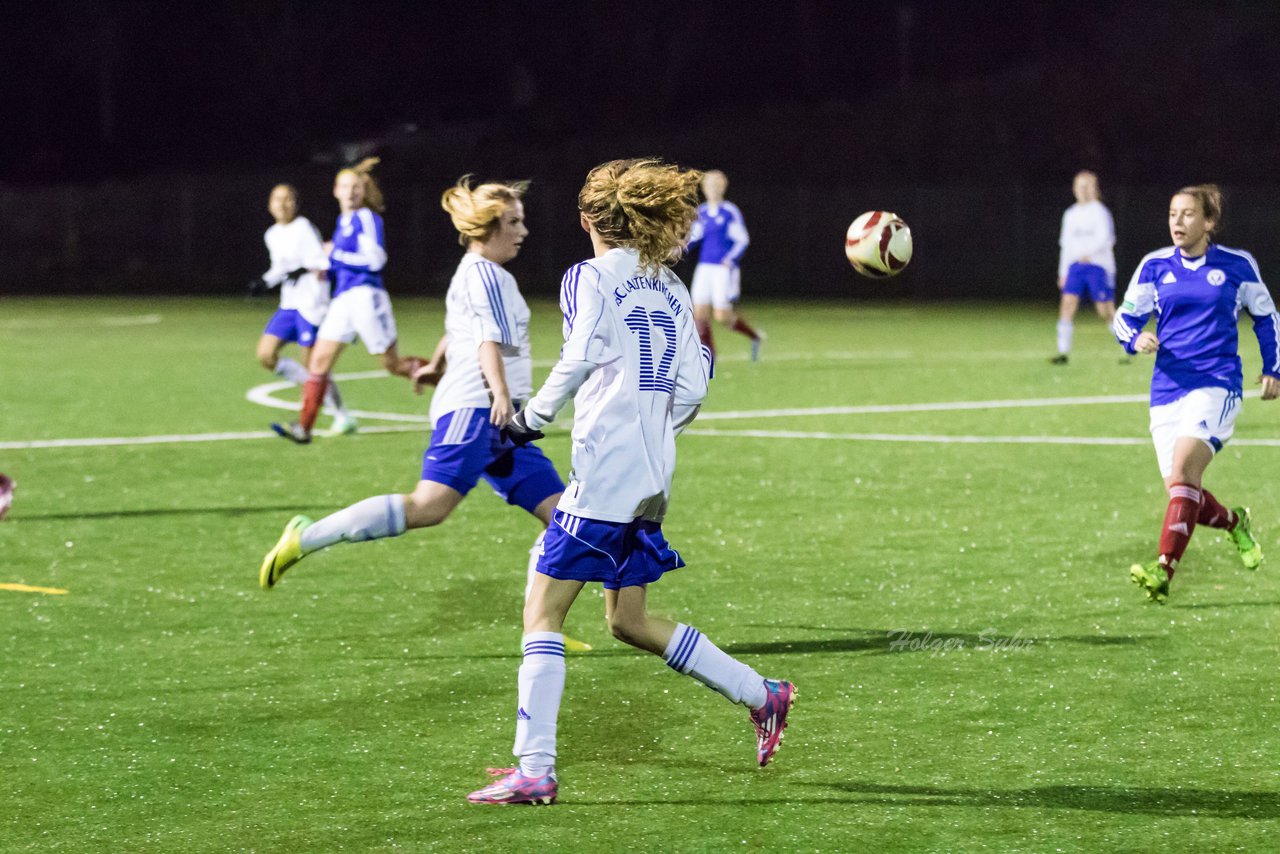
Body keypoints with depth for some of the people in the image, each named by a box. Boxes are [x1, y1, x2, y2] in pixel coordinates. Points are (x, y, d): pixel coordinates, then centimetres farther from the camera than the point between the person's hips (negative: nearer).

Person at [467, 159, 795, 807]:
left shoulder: (589, 278, -5)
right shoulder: (670, 289, 14)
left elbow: (580, 360, -20)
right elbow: (691, 389, 11)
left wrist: (531, 418, -8)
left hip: (603, 473, -7)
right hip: (652, 478, 8)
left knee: (542, 611, -4)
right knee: (629, 620, 19)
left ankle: (535, 770, -11)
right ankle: (761, 695, 18)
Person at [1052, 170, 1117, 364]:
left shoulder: (1100, 212, -4)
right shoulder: (1070, 215, 15)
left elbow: (1105, 238, -17)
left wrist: (1090, 253, -34)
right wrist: (1063, 272, 16)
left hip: (1099, 265, -5)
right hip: (1076, 266, 5)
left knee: (1106, 311, -2)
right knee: (1067, 304, -10)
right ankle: (1063, 352, -10)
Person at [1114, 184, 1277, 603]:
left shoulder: (1238, 265, 3)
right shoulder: (1155, 266, 6)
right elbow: (1125, 316, 11)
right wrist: (1136, 339, -11)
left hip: (1217, 385, -4)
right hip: (1167, 390, 4)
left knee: (1183, 470, -25)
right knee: (1180, 491, 0)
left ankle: (1164, 570, -30)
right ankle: (1234, 523, 32)